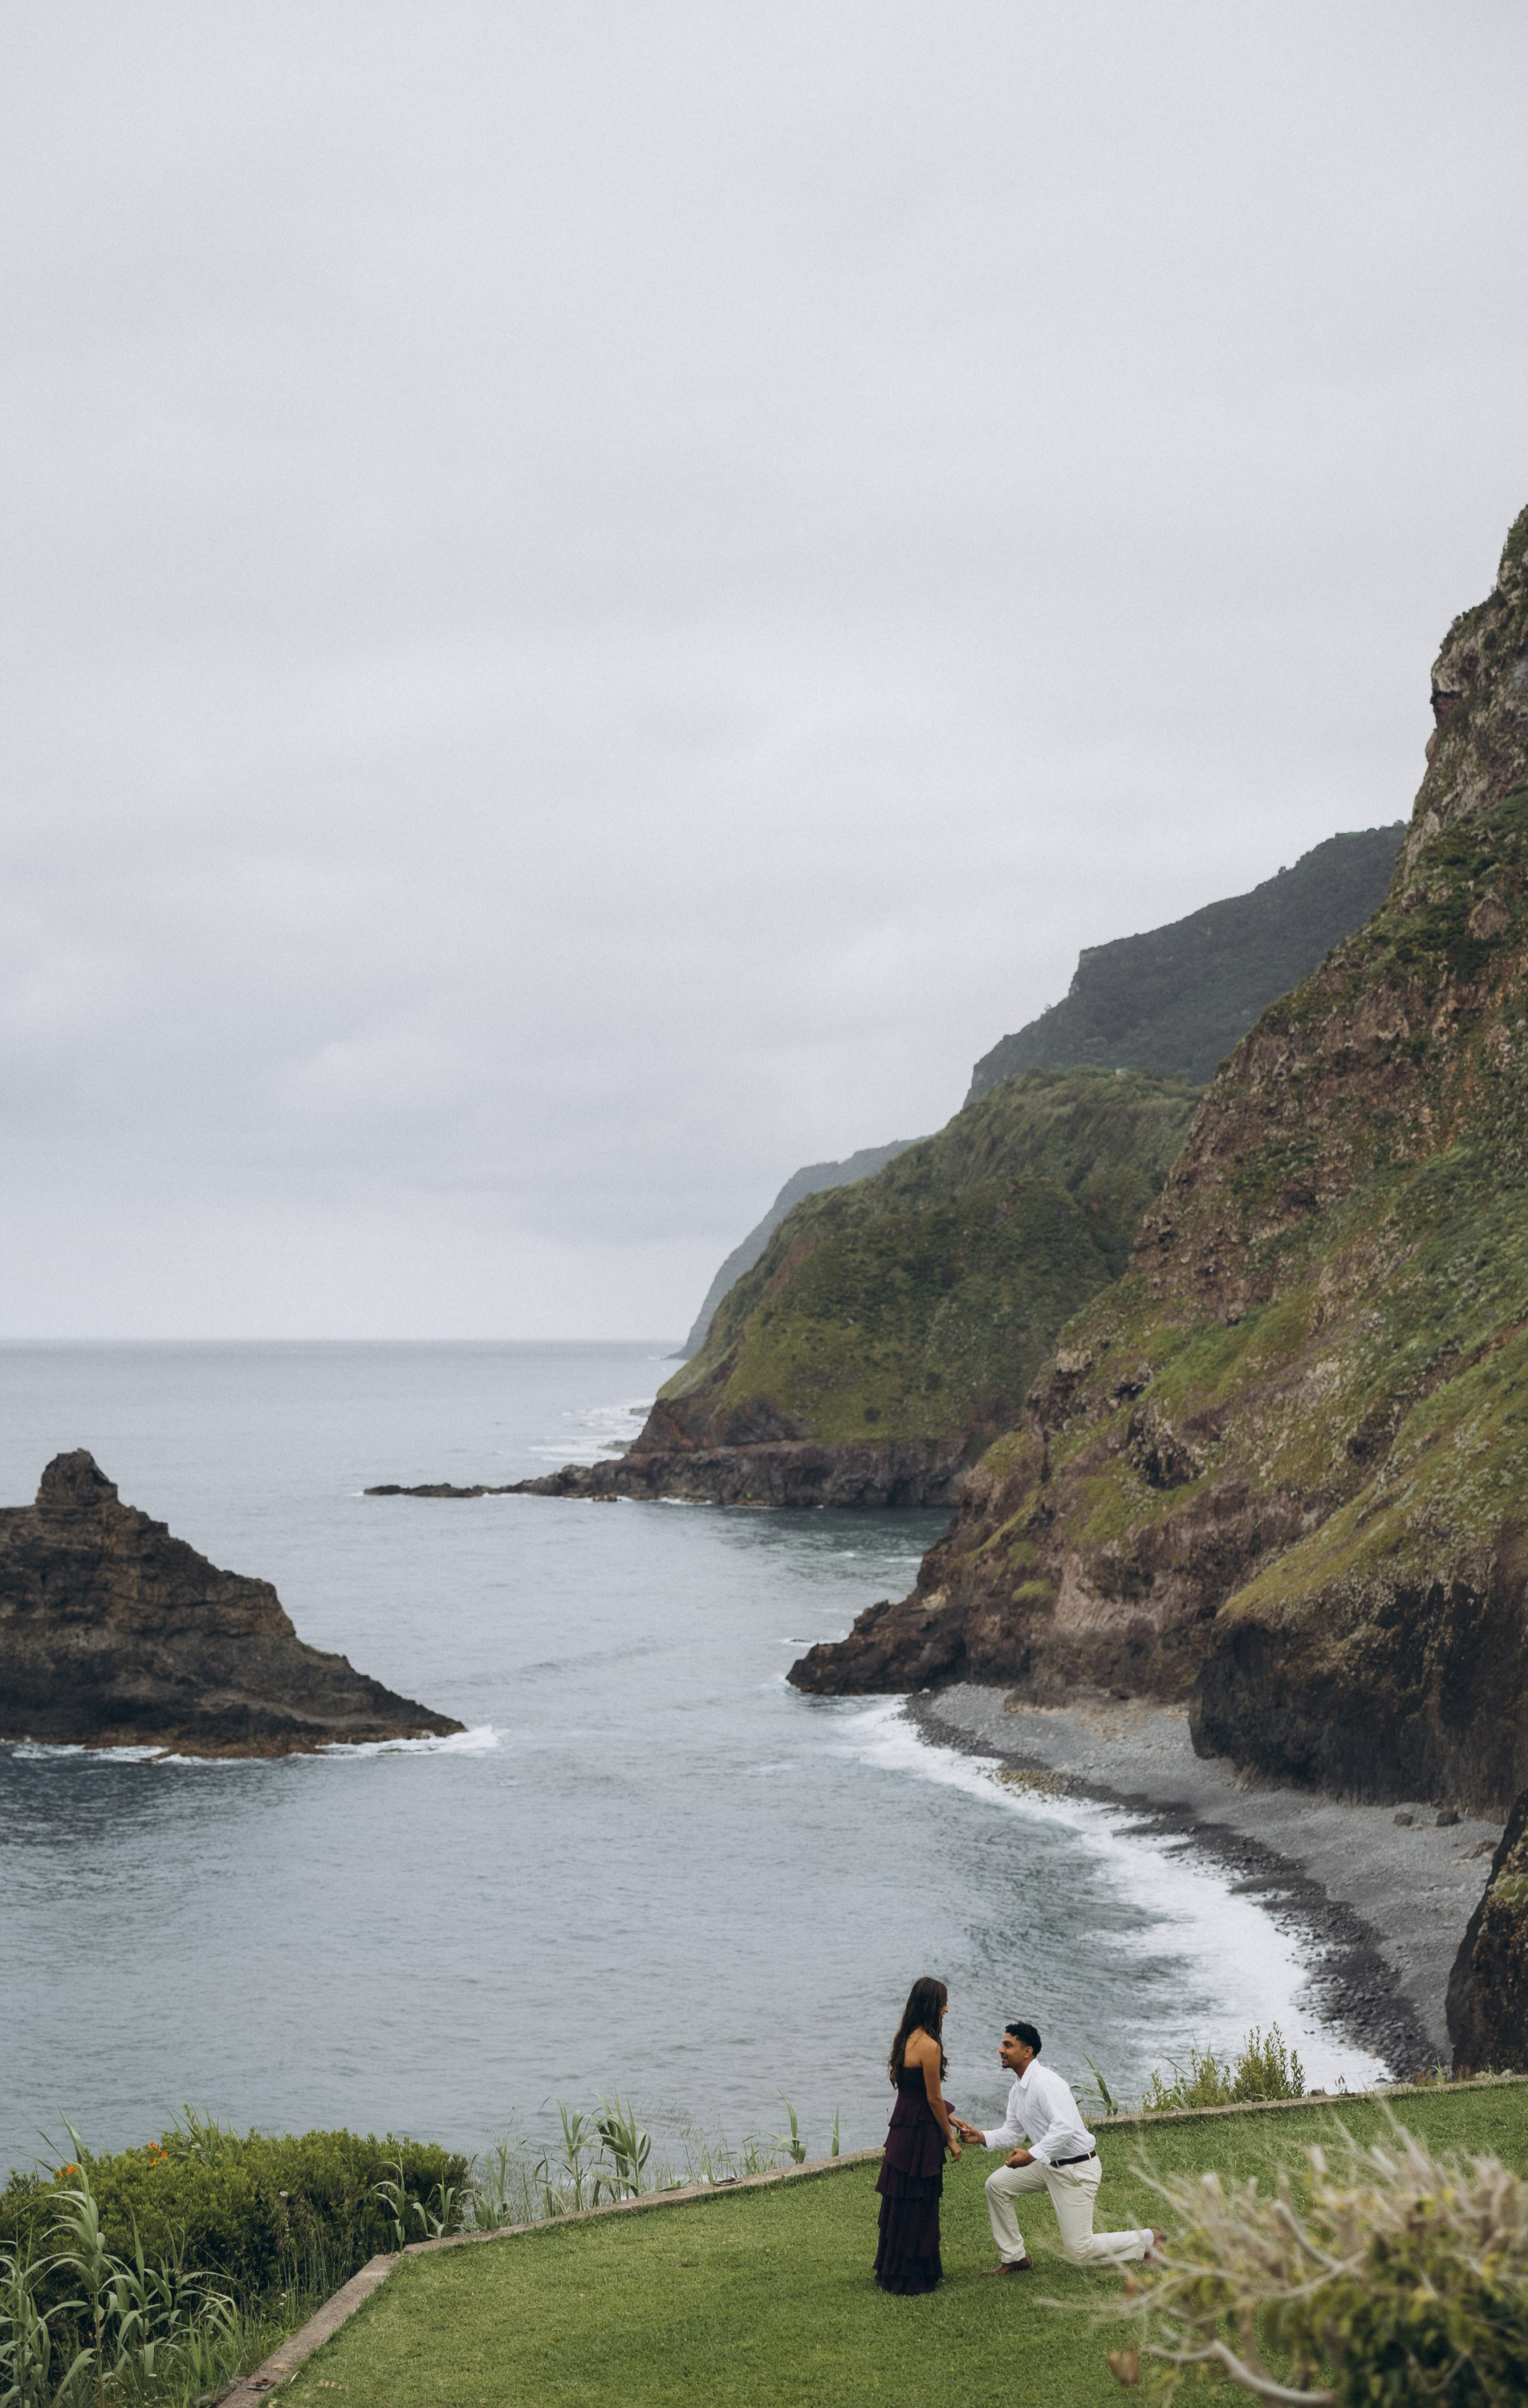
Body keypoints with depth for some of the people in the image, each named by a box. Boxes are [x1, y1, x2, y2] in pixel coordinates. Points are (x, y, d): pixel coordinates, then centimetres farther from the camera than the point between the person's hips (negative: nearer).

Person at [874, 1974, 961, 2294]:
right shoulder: (929, 2045, -21)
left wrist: (948, 2119, 20)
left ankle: (892, 2271, 28)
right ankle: (910, 2278, 11)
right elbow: (933, 2099, -16)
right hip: (920, 2135, -9)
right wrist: (950, 2139, -5)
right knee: (917, 2207, 3)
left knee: (899, 2205, 18)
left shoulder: (905, 2039, 7)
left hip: (902, 2129, 9)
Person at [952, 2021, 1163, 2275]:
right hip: (1049, 2164, 9)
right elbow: (1012, 2132, 11)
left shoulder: (1044, 2083, -24)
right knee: (996, 2184, 2)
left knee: (1078, 2252, -4)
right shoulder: (1017, 2089, 7)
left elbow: (1065, 2127, -33)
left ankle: (1147, 2239, 14)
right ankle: (1014, 2258, 14)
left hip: (1077, 2168, -9)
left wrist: (1032, 2155, -37)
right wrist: (980, 2137, -5)